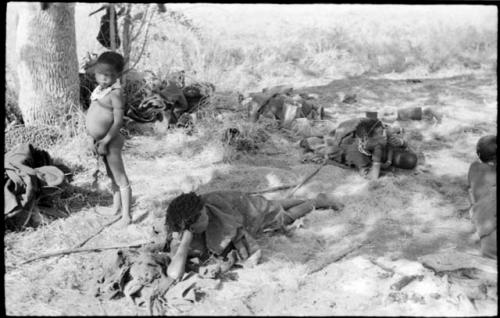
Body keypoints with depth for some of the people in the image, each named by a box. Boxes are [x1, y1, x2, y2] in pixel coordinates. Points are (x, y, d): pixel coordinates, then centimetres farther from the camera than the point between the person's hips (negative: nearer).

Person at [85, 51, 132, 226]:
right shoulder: (100, 89, 6)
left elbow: (118, 121, -22)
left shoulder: (115, 93, -20)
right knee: (112, 176, 22)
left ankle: (126, 215, 7)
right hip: (99, 140, 9)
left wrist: (105, 141, -22)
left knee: (120, 179, 0)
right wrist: (96, 139, 13)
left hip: (110, 141, -9)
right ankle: (116, 207, 38)